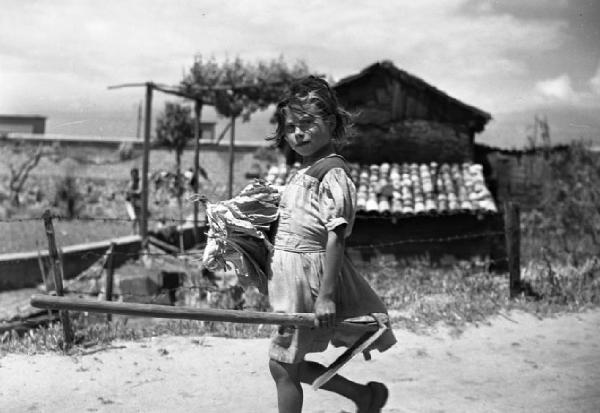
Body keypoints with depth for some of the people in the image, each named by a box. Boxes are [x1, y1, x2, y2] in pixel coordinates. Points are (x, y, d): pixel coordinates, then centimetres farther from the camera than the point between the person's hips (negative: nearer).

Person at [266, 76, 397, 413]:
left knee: (282, 364, -2)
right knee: (292, 364, 15)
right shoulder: (303, 173, 13)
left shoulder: (333, 174, -15)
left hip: (309, 277, -9)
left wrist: (326, 295, -27)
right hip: (292, 275, 9)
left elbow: (336, 236, -22)